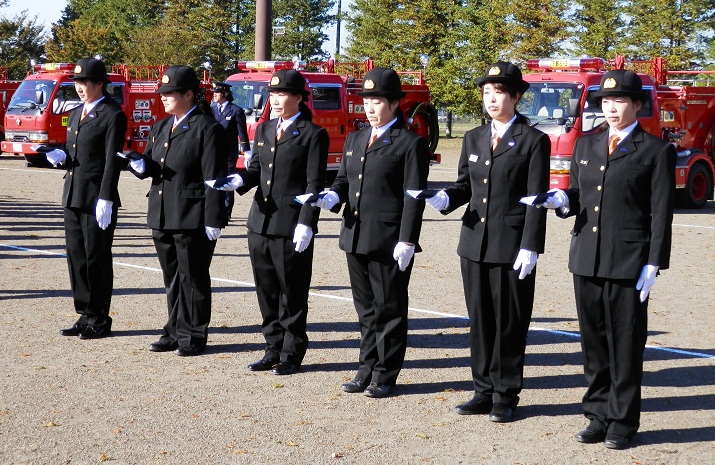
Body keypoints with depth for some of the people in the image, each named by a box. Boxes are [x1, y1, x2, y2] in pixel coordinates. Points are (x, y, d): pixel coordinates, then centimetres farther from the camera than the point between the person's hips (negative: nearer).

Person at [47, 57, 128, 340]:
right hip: (73, 197, 8)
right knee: (76, 257, 10)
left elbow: (112, 161, -13)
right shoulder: (75, 115, 17)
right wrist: (60, 156, 1)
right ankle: (86, 316, 18)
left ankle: (100, 321, 7)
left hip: (98, 199, -8)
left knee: (97, 259, -2)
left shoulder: (113, 115, -8)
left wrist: (105, 200, -18)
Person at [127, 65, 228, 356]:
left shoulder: (207, 129, -9)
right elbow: (151, 164, 20)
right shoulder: (161, 128, 16)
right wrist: (141, 166, -5)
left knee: (192, 277, 0)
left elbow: (214, 178, -13)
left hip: (192, 219, -8)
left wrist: (213, 221, -17)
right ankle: (176, 331, 23)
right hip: (162, 216, 8)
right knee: (171, 277, 14)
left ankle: (192, 335, 8)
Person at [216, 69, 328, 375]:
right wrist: (239, 181, -7)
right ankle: (274, 349, 23)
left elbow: (315, 184, -10)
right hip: (260, 222, 7)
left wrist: (306, 223, -16)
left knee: (292, 293, 2)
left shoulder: (313, 135, -5)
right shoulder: (264, 131, 15)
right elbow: (256, 169, 15)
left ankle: (292, 354, 11)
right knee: (266, 291, 12)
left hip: (292, 226, -7)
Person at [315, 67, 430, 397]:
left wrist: (407, 241, -15)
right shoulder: (355, 139, 15)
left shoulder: (410, 144, -6)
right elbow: (343, 179, 19)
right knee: (366, 308, 14)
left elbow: (414, 197, -10)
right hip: (356, 237, 7)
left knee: (389, 309, 2)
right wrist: (333, 197, -4)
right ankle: (367, 369, 23)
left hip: (389, 242, -7)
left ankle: (385, 376, 10)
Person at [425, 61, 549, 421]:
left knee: (509, 323, 2)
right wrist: (445, 199, -7)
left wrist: (530, 247, -14)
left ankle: (505, 397, 12)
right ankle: (484, 391, 20)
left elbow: (536, 199, -7)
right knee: (480, 320, 10)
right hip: (474, 243, 5)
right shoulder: (473, 139, 14)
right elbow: (465, 186, 15)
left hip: (512, 247, -5)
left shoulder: (533, 141, -3)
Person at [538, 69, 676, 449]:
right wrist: (561, 200, -6)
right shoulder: (586, 145, 13)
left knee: (626, 345, 2)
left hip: (629, 262, -5)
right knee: (593, 340, 10)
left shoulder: (655, 151, -2)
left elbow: (661, 214, -5)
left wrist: (653, 264, -11)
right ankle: (599, 416, 21)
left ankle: (622, 423, 11)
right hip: (586, 258, 5)